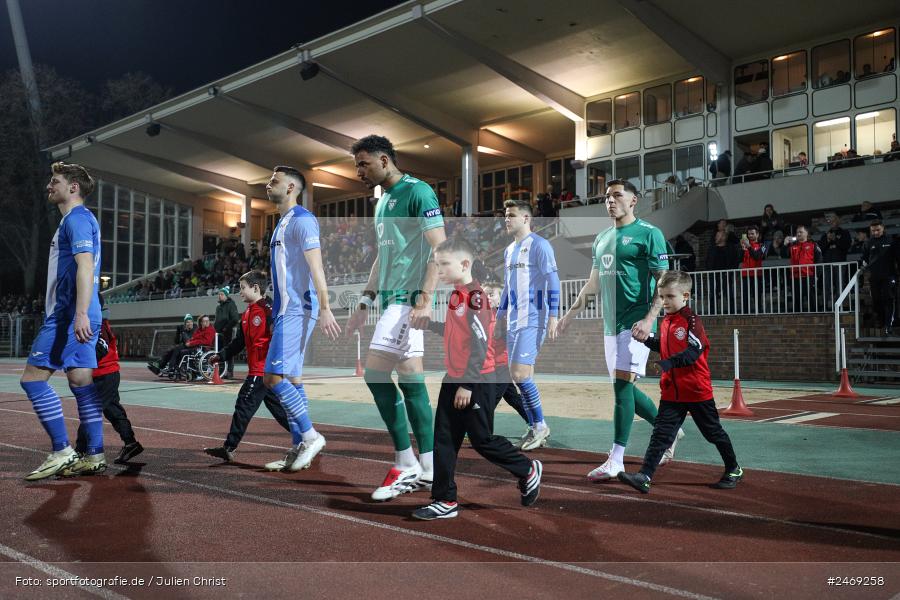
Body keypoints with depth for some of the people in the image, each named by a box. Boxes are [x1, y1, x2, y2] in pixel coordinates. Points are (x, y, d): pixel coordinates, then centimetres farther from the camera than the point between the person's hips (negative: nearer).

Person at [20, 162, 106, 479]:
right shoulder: (79, 219, 23)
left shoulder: (76, 218, -8)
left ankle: (62, 452, -3)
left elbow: (85, 266, -20)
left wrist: (80, 314, -27)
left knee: (33, 378, -6)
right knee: (82, 382, 7)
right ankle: (94, 456, 9)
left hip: (69, 314, -10)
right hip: (78, 315, 10)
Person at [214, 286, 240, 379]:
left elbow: (235, 319, -15)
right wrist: (216, 328, 13)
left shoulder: (231, 305, -5)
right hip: (219, 333, 8)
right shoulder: (219, 307, 19)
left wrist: (227, 328, -14)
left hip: (228, 332, -8)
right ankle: (223, 372, 10)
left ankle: (230, 372, -4)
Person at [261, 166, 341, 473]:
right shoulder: (283, 223, 21)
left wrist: (324, 309, -26)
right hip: (286, 310, 10)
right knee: (291, 379, 9)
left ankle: (310, 436, -4)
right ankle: (298, 448, 13)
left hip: (297, 311, -10)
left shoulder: (302, 220, -9)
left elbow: (316, 267, -19)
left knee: (273, 376, -12)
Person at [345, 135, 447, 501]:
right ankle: (428, 470, 12)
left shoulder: (417, 191, -7)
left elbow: (440, 247, -14)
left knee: (376, 372, -12)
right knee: (409, 380, 5)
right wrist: (364, 302, 24)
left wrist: (425, 299, -21)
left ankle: (408, 468, -1)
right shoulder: (383, 201, 20)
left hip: (408, 299, -9)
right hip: (392, 300, 9)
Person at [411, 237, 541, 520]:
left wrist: (468, 385, -20)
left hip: (476, 383, -9)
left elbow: (480, 342, -21)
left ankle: (528, 470, 27)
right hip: (453, 380, 9)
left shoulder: (475, 295, -18)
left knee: (482, 439, 4)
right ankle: (445, 501, 15)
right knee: (444, 441, 6)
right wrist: (426, 323, 10)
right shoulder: (456, 294, 10)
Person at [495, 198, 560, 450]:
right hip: (514, 321, 9)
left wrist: (553, 317, -18)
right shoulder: (509, 250, 17)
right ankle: (535, 428, 17)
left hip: (533, 319, -8)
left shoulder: (539, 245, -8)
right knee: (519, 375, 8)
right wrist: (500, 317, 23)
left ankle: (540, 425, 2)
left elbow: (553, 282, -12)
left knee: (520, 373, -14)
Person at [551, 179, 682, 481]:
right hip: (611, 324, 8)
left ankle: (616, 460, -8)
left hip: (636, 322, -8)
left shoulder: (648, 234, -4)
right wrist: (568, 316, 20)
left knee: (622, 383, -13)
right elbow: (593, 284, 24)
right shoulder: (601, 238, 18)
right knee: (624, 389, 9)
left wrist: (649, 319, -21)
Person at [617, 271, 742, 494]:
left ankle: (734, 470, 31)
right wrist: (647, 340, 5)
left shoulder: (691, 320, -15)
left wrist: (669, 363, -33)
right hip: (671, 390, 6)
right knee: (661, 434, -2)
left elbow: (695, 350, -25)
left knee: (713, 432, 11)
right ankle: (644, 476, -7)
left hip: (697, 390, -6)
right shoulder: (666, 322, 10)